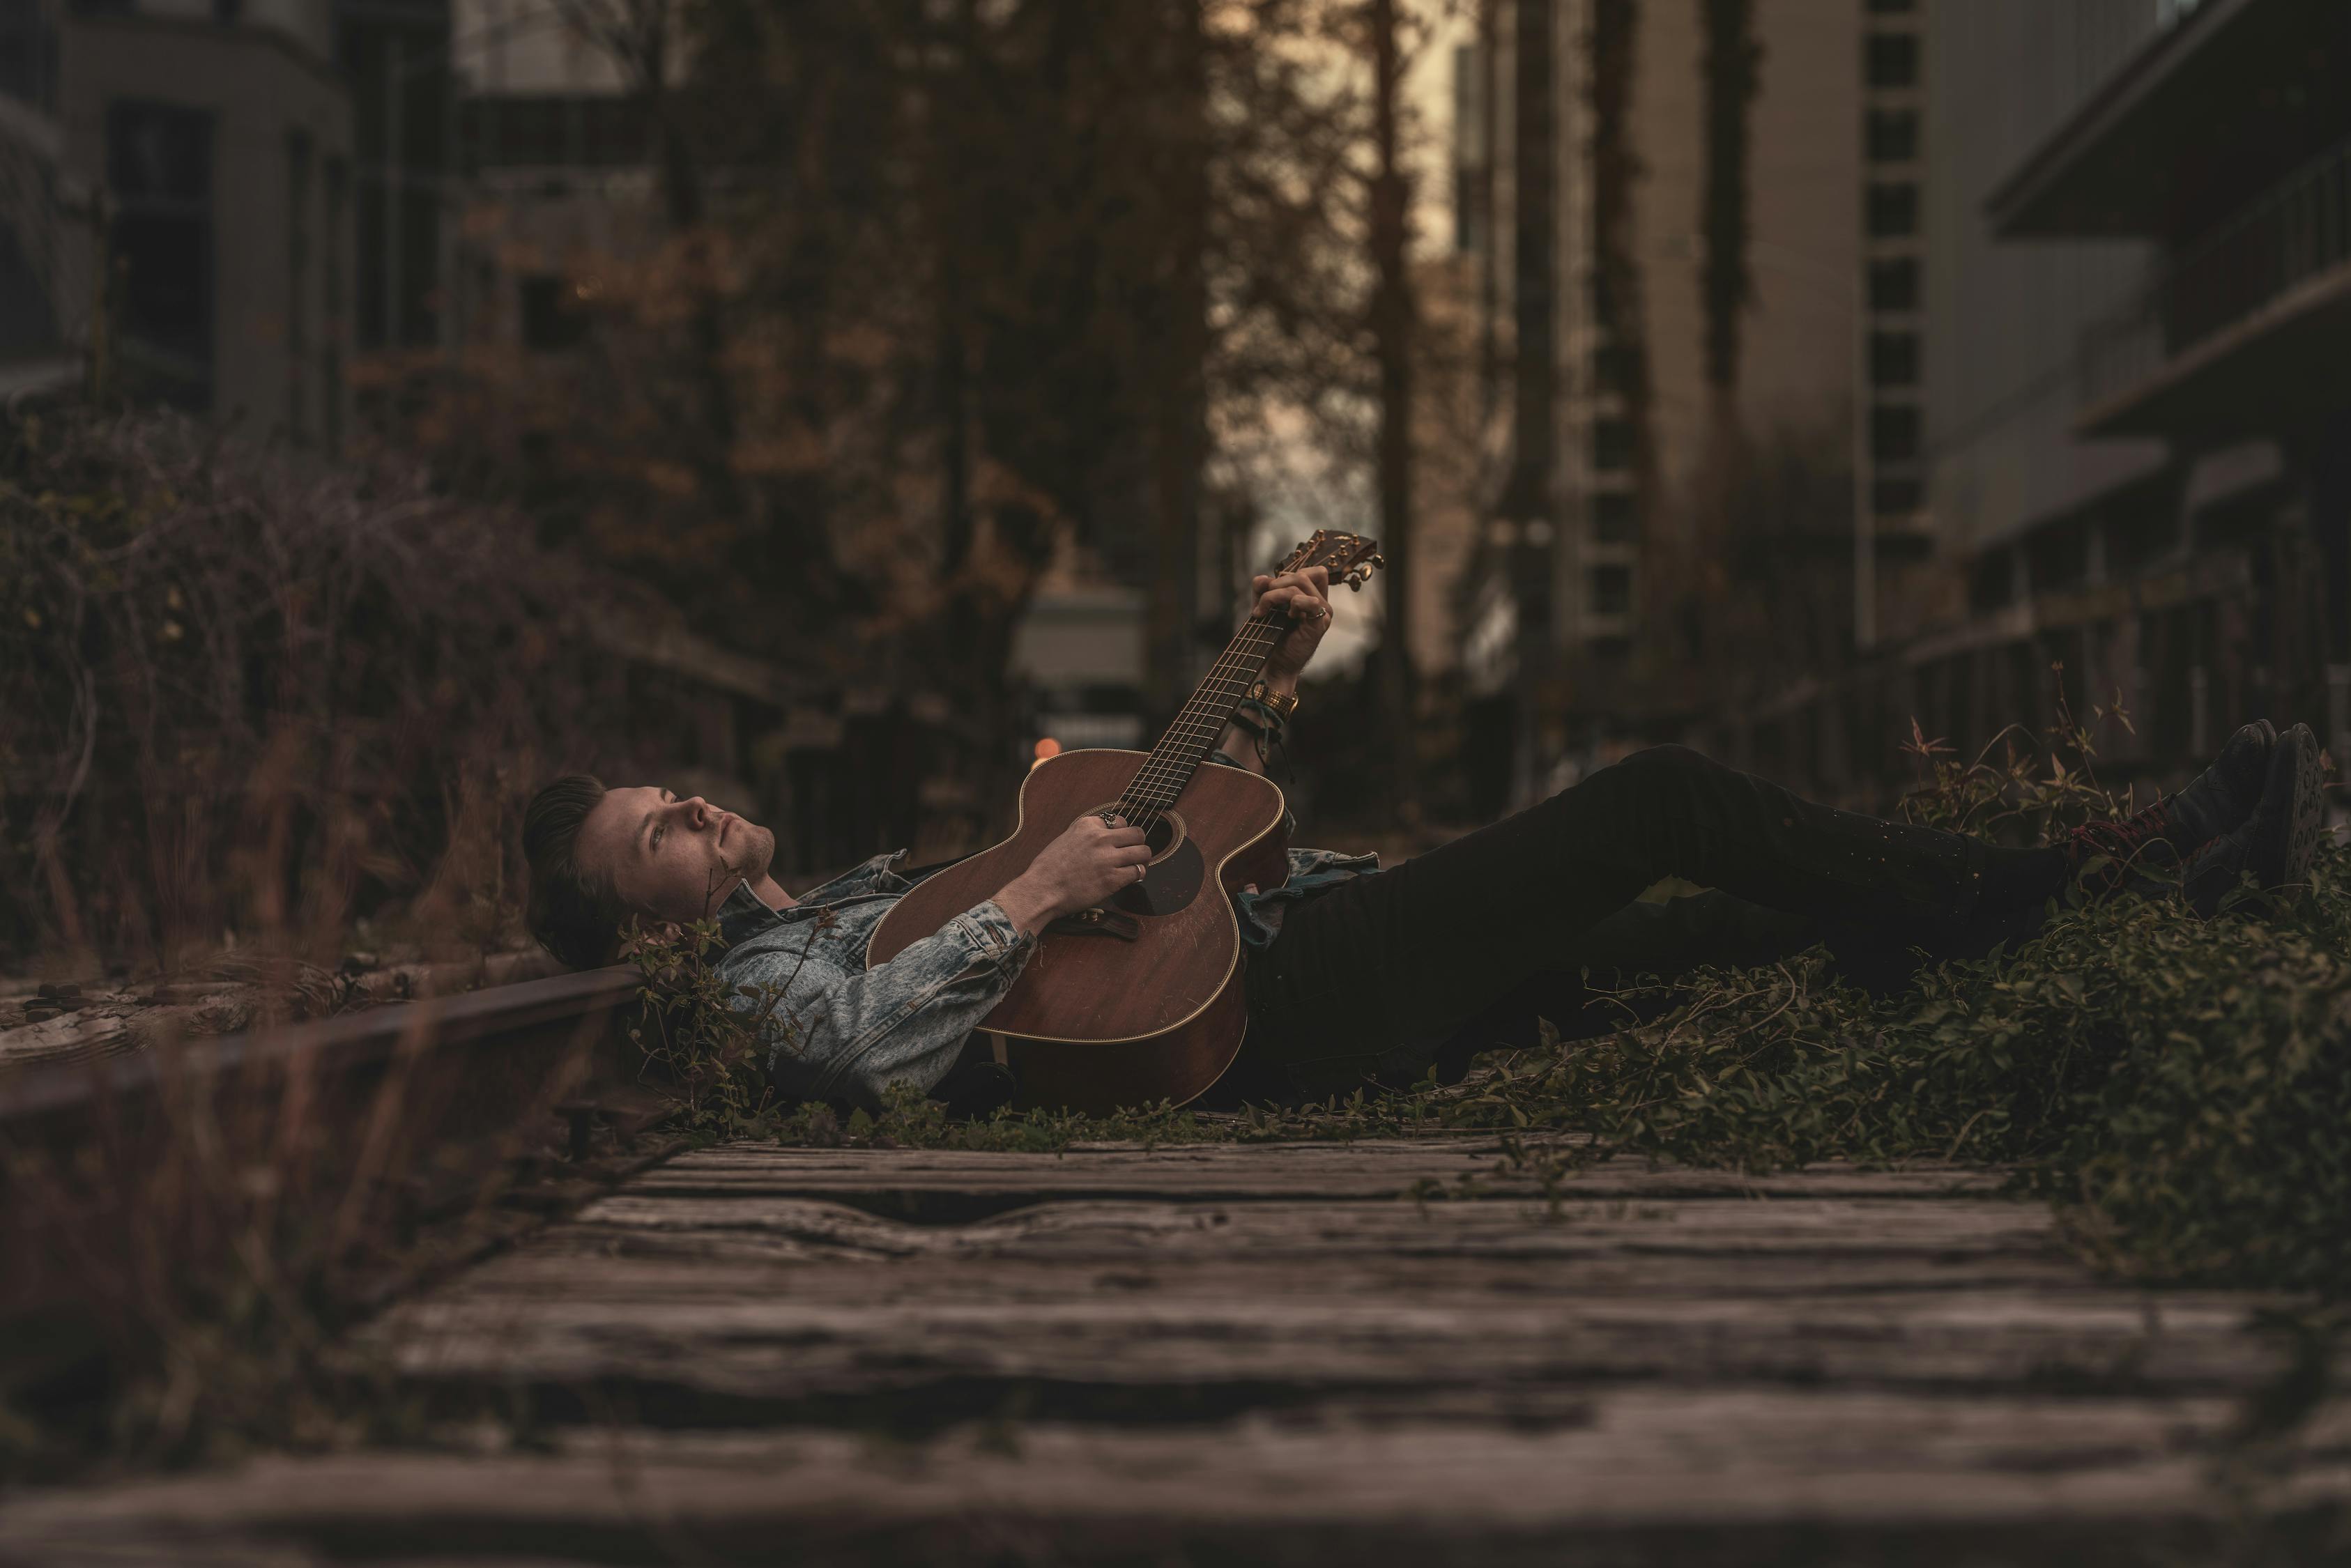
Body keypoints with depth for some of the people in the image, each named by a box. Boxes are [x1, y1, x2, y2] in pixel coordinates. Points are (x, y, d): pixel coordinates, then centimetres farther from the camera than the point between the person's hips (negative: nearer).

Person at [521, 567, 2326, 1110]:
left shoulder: (880, 886, 26)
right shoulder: (771, 971, 0)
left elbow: (1167, 832, 28)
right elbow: (870, 1047, -27)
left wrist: (1269, 683, 18)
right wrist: (1028, 902, -24)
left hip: (1300, 951, 9)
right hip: (1281, 1004, -9)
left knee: (1760, 909, 5)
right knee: (1666, 797, -12)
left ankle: (2153, 864, 8)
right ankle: (2063, 883, -3)